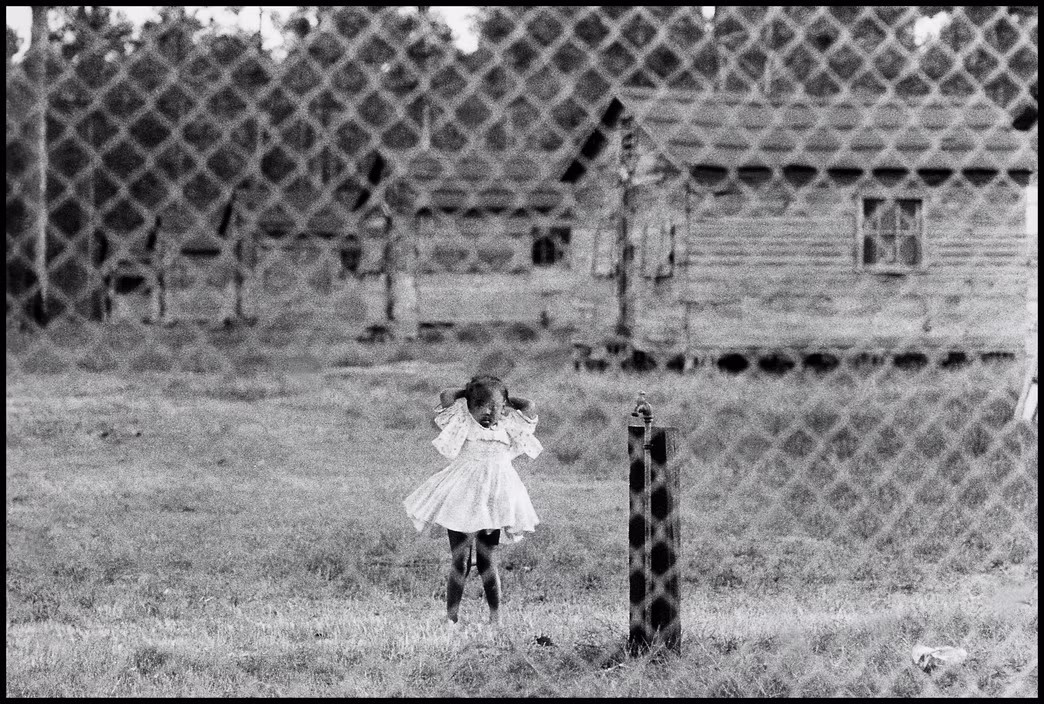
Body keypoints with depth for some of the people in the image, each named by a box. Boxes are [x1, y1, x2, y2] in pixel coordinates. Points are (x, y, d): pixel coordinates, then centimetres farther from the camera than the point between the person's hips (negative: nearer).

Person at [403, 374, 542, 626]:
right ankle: (451, 618, 3)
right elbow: (446, 397, -11)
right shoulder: (463, 423, 0)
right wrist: (467, 393, 4)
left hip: (493, 495, 2)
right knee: (459, 563, -3)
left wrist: (506, 400, 8)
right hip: (461, 496, -2)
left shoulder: (507, 427, 6)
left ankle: (495, 618, 10)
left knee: (486, 562, 3)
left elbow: (529, 407, -4)